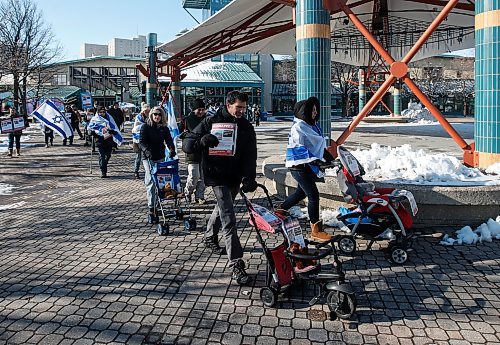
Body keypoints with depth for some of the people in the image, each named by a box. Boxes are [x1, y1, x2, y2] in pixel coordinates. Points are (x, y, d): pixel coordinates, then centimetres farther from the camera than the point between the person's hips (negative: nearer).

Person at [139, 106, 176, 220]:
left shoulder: (164, 128, 8)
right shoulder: (145, 127, -3)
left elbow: (169, 140, -4)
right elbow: (141, 141, -12)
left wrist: (172, 150, -24)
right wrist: (147, 150, -32)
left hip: (160, 157, 4)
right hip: (148, 158, -4)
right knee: (151, 182, -12)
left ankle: (157, 204, 21)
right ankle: (151, 208, -13)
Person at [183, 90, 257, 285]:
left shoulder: (246, 127, 3)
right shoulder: (211, 122, -8)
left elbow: (250, 155, -4)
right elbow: (186, 144, -9)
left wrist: (249, 178, -21)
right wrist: (202, 141, -33)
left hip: (235, 176, 6)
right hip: (217, 176, -6)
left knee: (222, 208, 25)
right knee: (228, 218, -15)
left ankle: (210, 238, 53)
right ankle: (236, 265, -15)